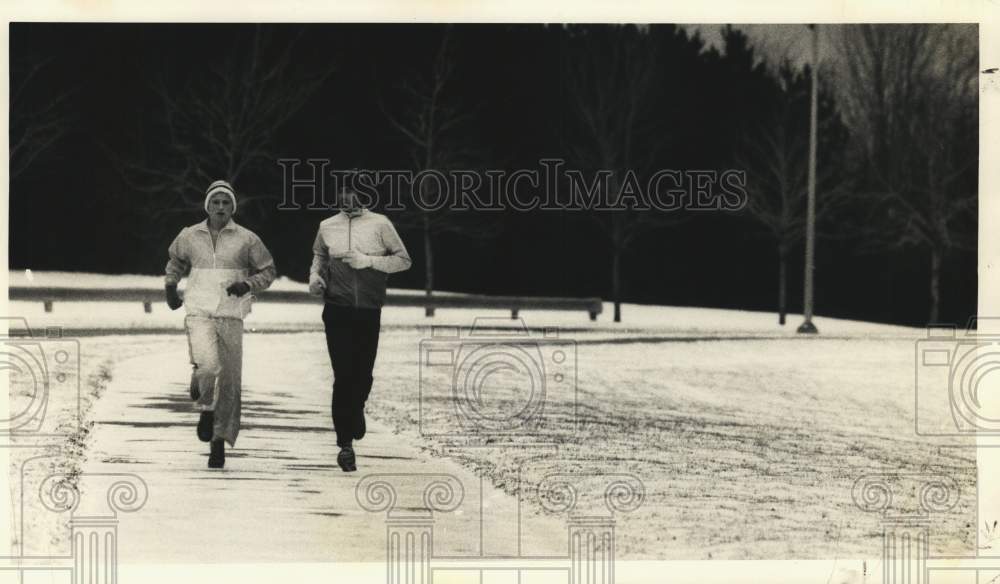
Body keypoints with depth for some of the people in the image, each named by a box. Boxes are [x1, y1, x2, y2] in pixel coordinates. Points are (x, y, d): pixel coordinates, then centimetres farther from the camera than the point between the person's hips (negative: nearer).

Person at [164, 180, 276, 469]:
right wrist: (171, 287, 17)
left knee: (229, 380, -1)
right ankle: (206, 408, 5)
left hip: (231, 316, 0)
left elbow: (268, 271, 10)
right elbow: (176, 261, 28)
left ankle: (220, 441, 12)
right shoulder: (189, 236, 7)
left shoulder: (246, 239, 2)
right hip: (199, 313, 0)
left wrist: (247, 284, -7)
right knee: (207, 366, -25)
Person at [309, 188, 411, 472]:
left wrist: (368, 260, -13)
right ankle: (345, 443, -3)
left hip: (369, 310, 0)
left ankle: (356, 409, 43)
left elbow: (404, 260, -1)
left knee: (363, 374, 7)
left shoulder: (379, 224, -1)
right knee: (343, 376, -8)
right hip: (337, 310, 0)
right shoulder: (327, 227, 7)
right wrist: (315, 274, 3)